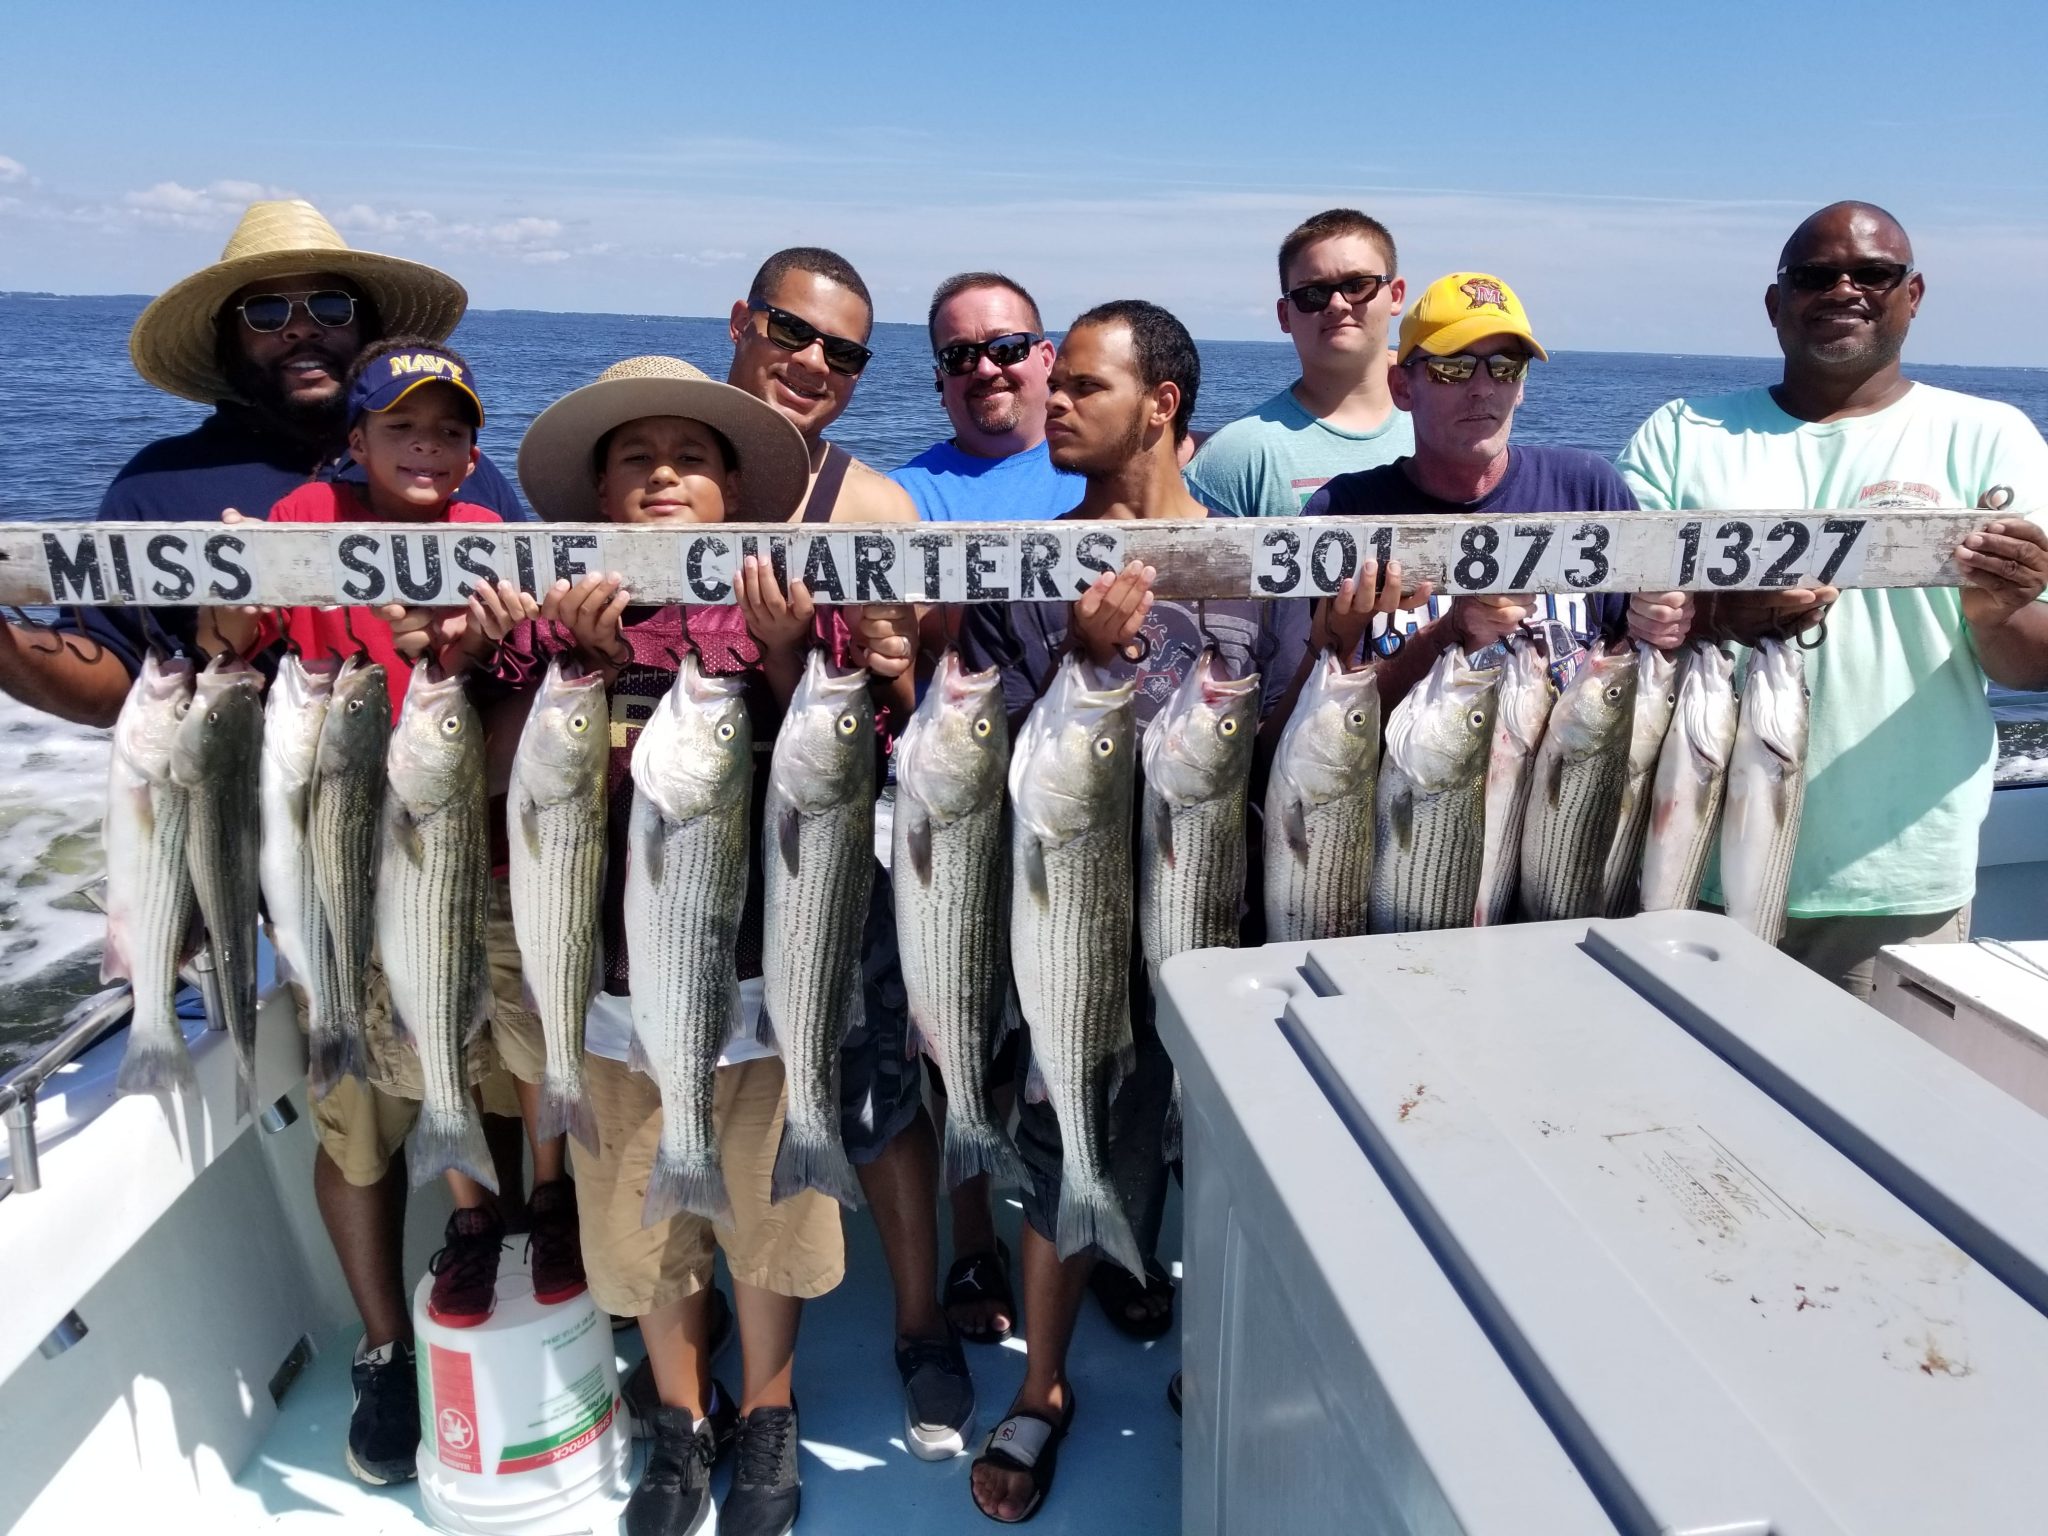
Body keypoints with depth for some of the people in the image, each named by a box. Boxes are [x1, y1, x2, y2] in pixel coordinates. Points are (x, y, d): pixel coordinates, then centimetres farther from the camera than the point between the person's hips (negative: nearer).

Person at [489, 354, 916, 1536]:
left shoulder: (797, 609, -3)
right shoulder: (558, 616, 1)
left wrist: (784, 657, -20)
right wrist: (587, 664, -17)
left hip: (767, 975, -1)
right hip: (620, 980, 2)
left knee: (771, 1209, 14)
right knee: (642, 1218, 17)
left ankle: (768, 1414, 41)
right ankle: (684, 1417, 43)